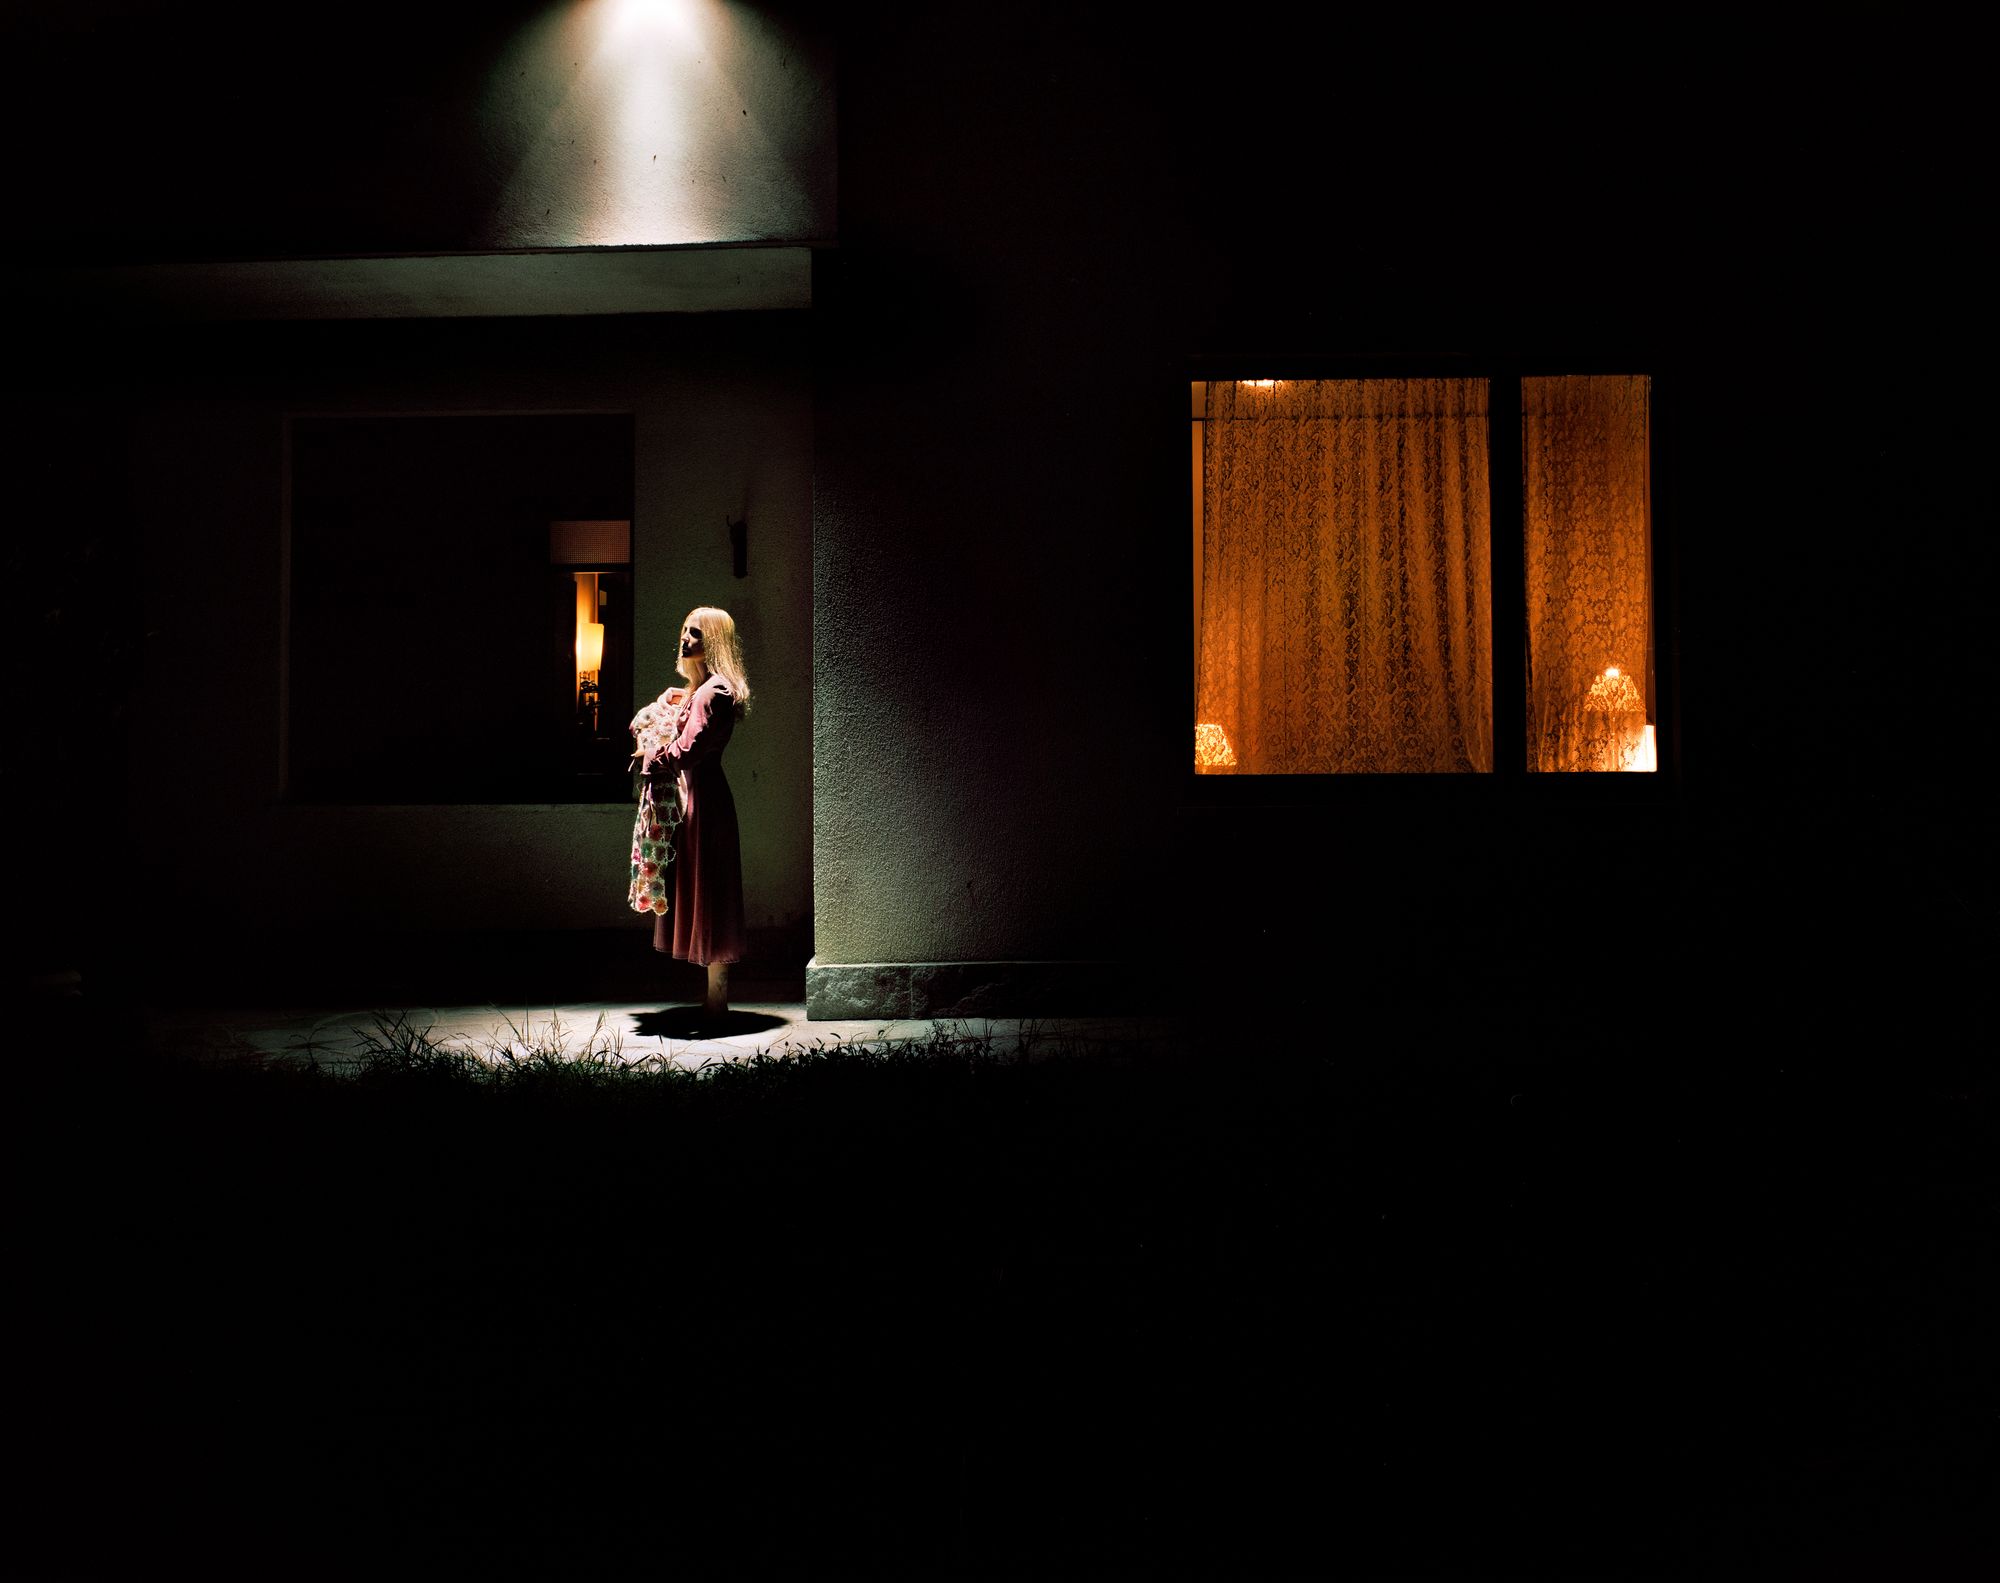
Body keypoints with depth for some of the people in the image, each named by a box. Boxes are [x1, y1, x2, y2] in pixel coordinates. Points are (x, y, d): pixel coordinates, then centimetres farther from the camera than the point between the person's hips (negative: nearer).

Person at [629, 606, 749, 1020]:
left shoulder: (714, 692, -15)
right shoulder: (694, 689, 17)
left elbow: (687, 749, -21)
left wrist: (651, 757, -4)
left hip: (703, 801, -10)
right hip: (686, 796, 10)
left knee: (707, 895, -5)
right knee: (696, 894, 12)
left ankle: (716, 1002, 2)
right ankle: (713, 996, 19)